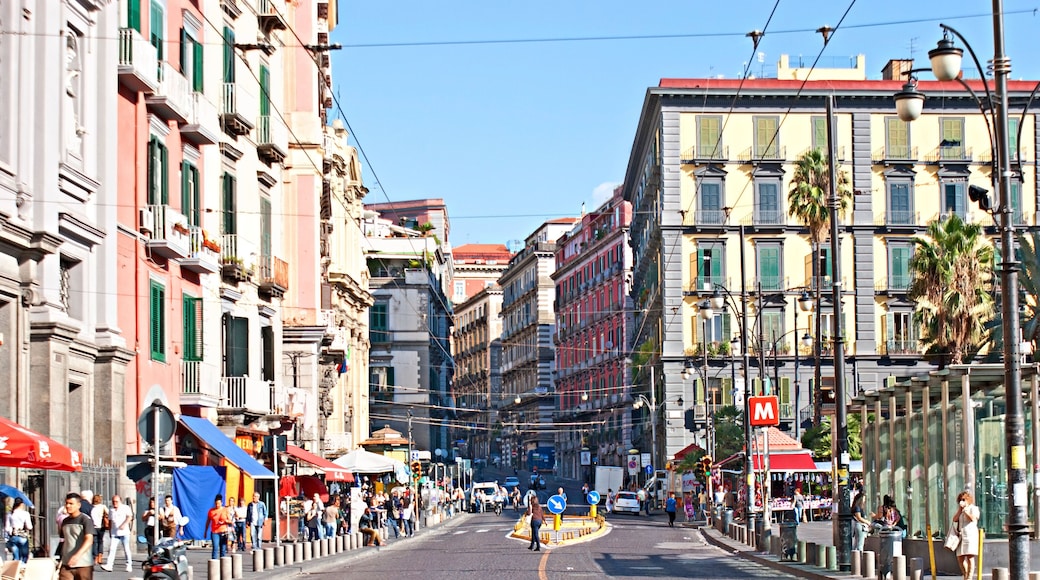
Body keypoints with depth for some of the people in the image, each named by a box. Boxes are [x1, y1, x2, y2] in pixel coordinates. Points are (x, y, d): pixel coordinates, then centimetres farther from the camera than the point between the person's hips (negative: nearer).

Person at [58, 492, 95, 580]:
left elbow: (89, 540, -20)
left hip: (83, 565, -5)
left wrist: (77, 555, -35)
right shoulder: (65, 521, 13)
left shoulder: (85, 520, -8)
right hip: (66, 564, 5)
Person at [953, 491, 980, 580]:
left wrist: (965, 510, -10)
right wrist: (960, 510, 1)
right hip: (961, 536, 7)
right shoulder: (961, 510, 22)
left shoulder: (973, 508, 3)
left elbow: (973, 518, -15)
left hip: (971, 535, -7)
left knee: (970, 557, -11)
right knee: (960, 558, 5)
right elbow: (955, 519, 7)